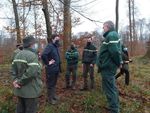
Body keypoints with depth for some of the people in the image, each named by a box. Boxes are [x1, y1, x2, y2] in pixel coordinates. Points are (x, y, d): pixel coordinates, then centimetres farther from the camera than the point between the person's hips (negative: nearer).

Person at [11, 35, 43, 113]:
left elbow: (13, 70, 7)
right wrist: (20, 82, -17)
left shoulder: (18, 55, 9)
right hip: (30, 90, -8)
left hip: (20, 89, 8)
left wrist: (15, 80, -4)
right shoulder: (32, 55, -18)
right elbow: (31, 73, -28)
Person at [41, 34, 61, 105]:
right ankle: (50, 99, 17)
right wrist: (47, 63, -22)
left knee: (54, 83, 21)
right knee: (50, 84, 5)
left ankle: (53, 95, 36)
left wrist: (59, 67, 13)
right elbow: (43, 55, -33)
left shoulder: (56, 46, 10)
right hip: (51, 69, -9)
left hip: (56, 69, 9)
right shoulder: (49, 46, -18)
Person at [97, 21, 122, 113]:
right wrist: (119, 62, 9)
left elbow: (114, 51, -27)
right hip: (109, 66, 11)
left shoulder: (111, 35, -17)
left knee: (109, 88, -3)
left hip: (107, 66, -11)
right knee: (112, 87, 19)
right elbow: (116, 50, 16)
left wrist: (118, 63, -15)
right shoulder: (113, 35, 16)